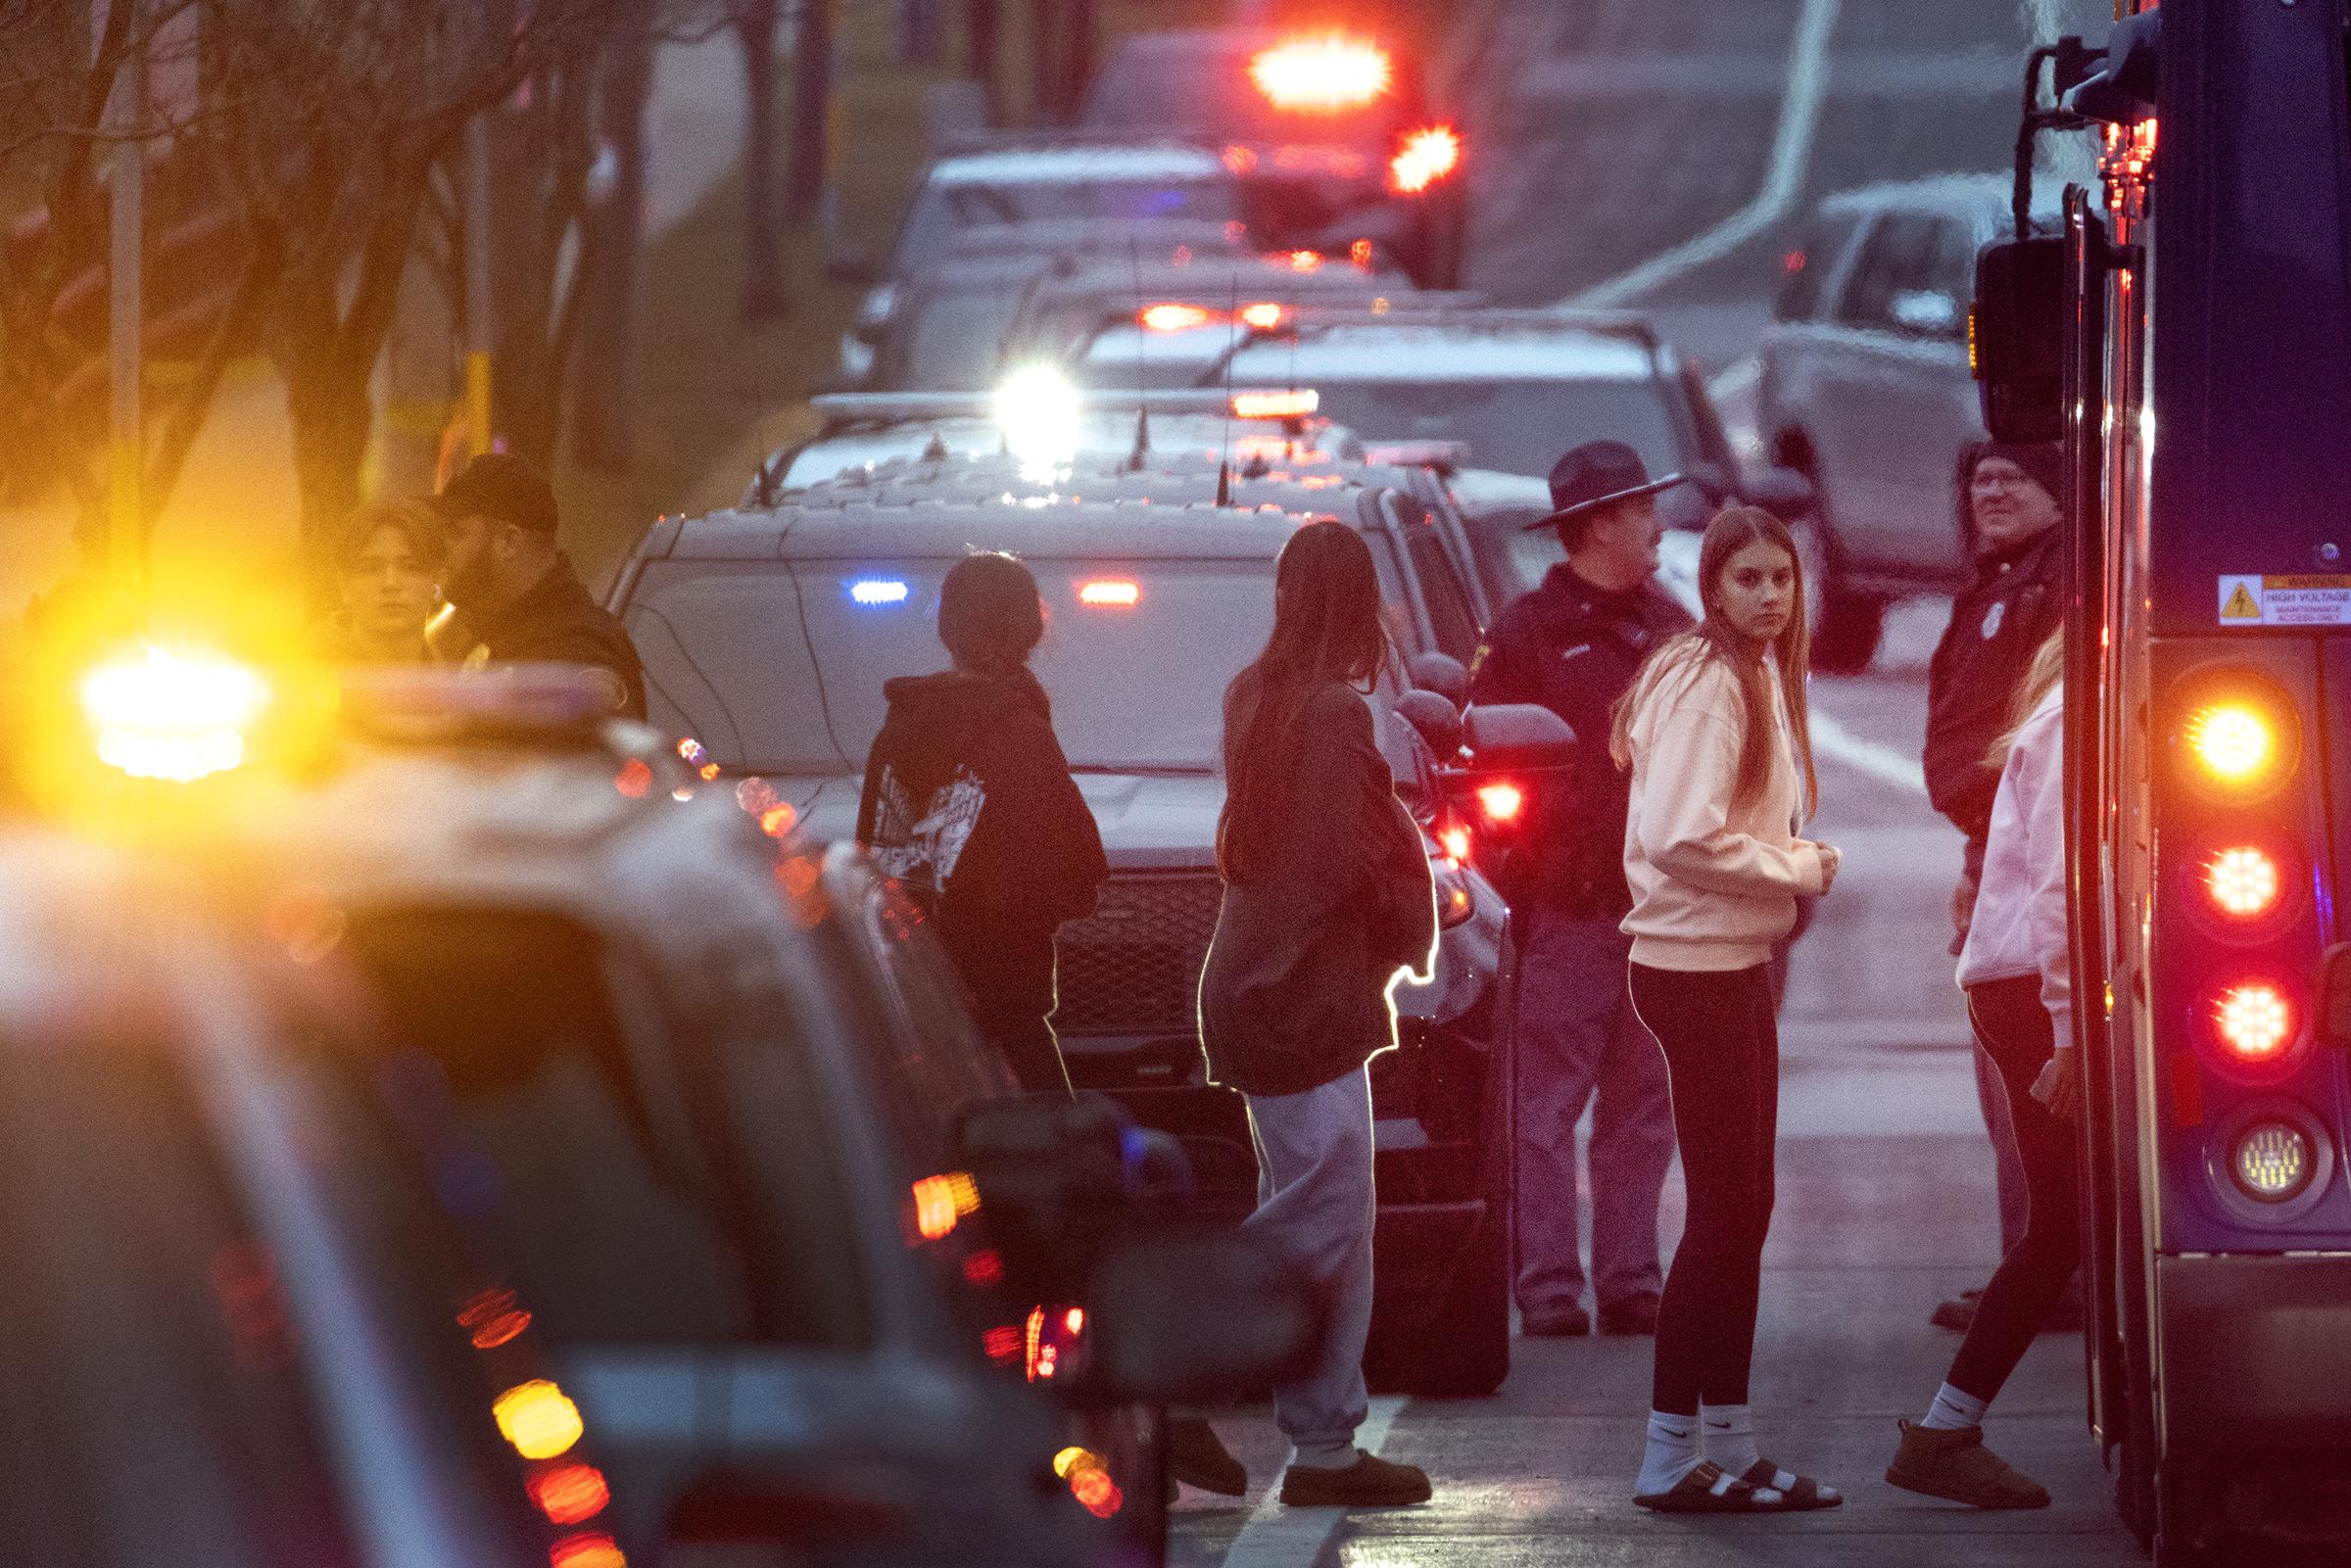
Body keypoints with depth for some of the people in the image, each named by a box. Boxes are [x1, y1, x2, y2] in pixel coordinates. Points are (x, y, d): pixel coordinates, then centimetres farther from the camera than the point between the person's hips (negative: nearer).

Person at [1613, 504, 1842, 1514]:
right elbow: (1683, 837, -25)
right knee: (1724, 1212, -7)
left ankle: (1730, 1448, 19)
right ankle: (1671, 1459, -4)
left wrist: (1792, 862, 6)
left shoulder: (1756, 676, 15)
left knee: (1740, 1210, 13)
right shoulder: (1707, 684, -17)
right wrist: (1798, 870, -14)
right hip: (1695, 968, -10)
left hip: (1732, 963, 10)